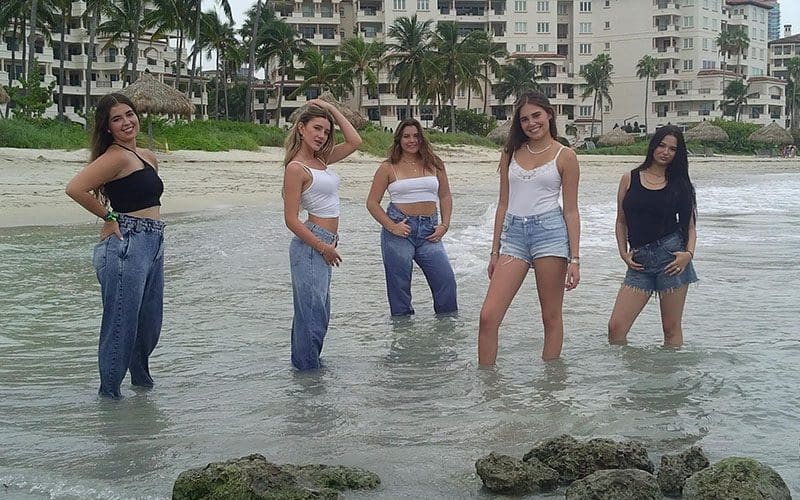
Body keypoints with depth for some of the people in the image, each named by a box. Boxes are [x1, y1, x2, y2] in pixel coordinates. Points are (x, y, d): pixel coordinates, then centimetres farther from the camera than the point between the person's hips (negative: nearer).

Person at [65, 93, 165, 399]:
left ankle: (141, 377, 39)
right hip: (127, 245, -9)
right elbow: (75, 188, -23)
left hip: (153, 244, 9)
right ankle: (110, 392, 8)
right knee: (121, 322, -2)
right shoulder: (116, 156, -12)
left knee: (149, 322, 19)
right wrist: (109, 217, -12)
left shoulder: (146, 156, 15)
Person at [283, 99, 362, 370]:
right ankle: (308, 368, 5)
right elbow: (291, 220, -15)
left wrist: (332, 110, 9)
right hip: (310, 245, -9)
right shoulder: (296, 168, -13)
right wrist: (324, 248, -13)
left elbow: (354, 141, 14)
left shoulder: (321, 160, 11)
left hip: (322, 245, 9)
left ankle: (305, 363, 27)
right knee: (313, 311, -4)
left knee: (318, 311, 17)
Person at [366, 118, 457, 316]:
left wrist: (444, 225, 2)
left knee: (446, 281, -5)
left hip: (429, 230, 2)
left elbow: (445, 196, 16)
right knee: (399, 287, 2)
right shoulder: (388, 168, 2)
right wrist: (391, 226, -10)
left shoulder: (434, 164, 9)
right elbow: (372, 203, 2)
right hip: (400, 230, -2)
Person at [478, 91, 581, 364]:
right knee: (488, 316, -7)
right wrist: (495, 251, 14)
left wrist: (574, 258, -4)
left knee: (551, 317, 3)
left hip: (549, 230, -3)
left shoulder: (564, 156, 3)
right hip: (513, 234, 3)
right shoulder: (511, 153, 13)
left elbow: (571, 211, 2)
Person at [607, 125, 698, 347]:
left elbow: (690, 226, 9)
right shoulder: (630, 179, 9)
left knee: (671, 328, 3)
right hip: (640, 261, 1)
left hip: (671, 255, -1)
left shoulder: (679, 184, 7)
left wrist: (689, 253, -9)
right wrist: (624, 254, 1)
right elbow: (621, 222, 14)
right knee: (616, 327, -7)